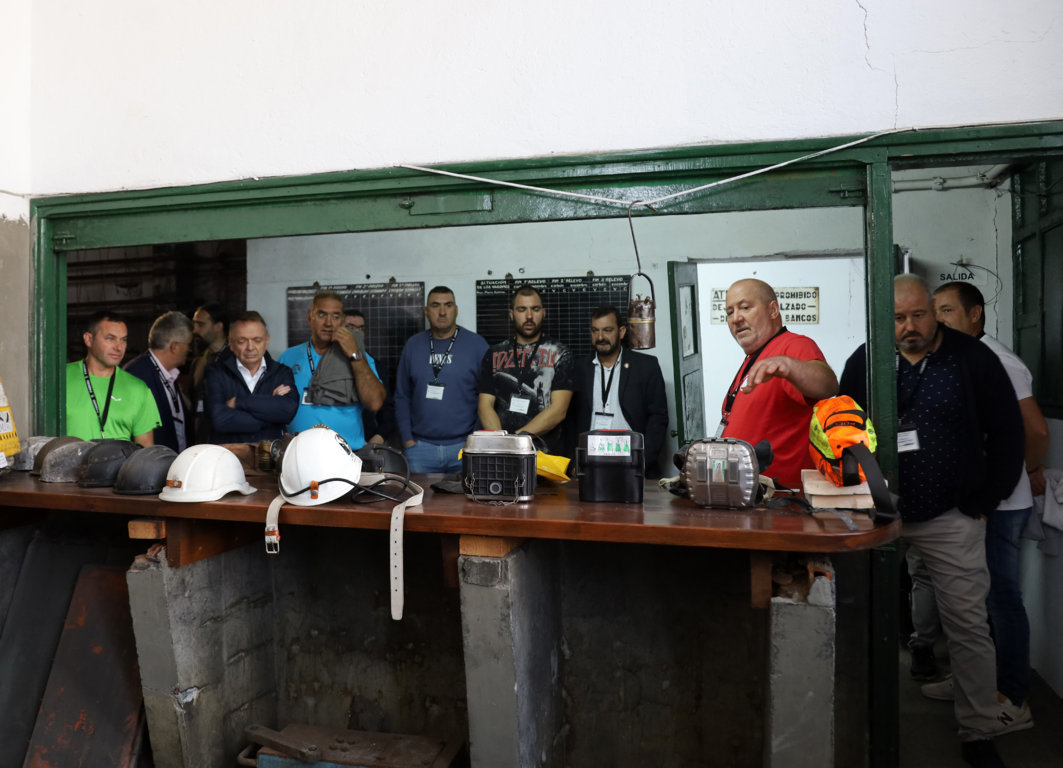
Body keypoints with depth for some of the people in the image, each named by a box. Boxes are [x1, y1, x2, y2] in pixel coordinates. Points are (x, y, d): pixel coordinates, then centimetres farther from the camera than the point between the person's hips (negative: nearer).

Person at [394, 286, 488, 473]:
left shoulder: (476, 344, 0)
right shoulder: (413, 345, 8)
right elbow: (402, 396, 9)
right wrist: (407, 440, 2)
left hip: (464, 445, -2)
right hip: (420, 447, 2)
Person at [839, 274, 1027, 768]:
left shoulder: (973, 358, -2)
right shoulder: (864, 362, 3)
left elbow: (1007, 432, 2)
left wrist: (984, 500, -1)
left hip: (951, 518, -1)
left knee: (968, 624, 4)